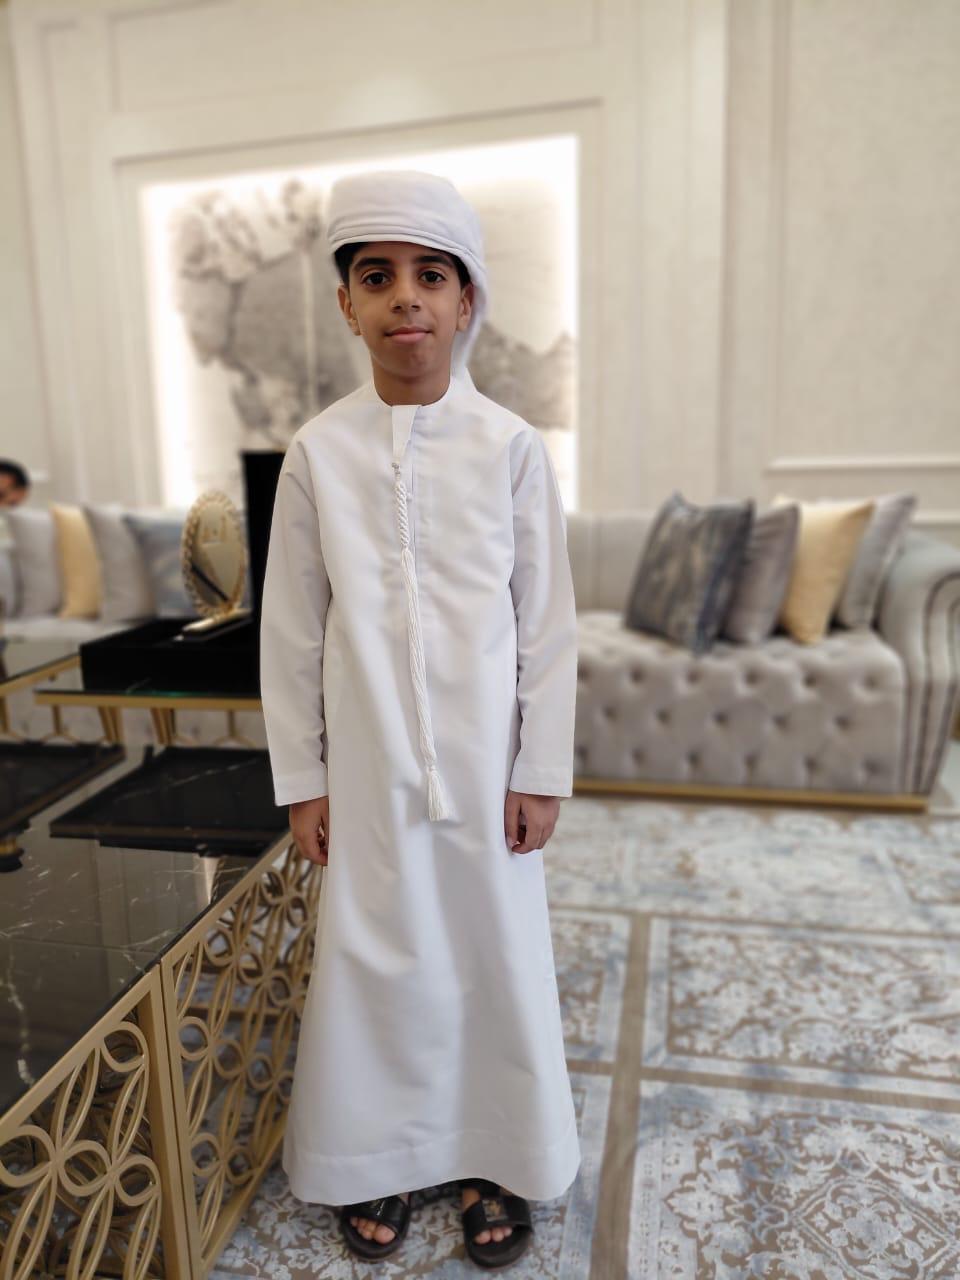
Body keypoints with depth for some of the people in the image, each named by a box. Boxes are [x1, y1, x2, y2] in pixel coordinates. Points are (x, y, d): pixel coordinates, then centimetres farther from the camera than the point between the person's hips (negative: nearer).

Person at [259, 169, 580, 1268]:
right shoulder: (319, 451, -3)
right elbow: (292, 629, 1)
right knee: (372, 956, 13)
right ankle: (378, 1152, 40)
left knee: (496, 949, 13)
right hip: (368, 766, 1)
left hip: (486, 762, 0)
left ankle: (496, 1157, 39)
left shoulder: (512, 447, -5)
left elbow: (548, 621, -2)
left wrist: (541, 772, -2)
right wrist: (301, 781, 1)